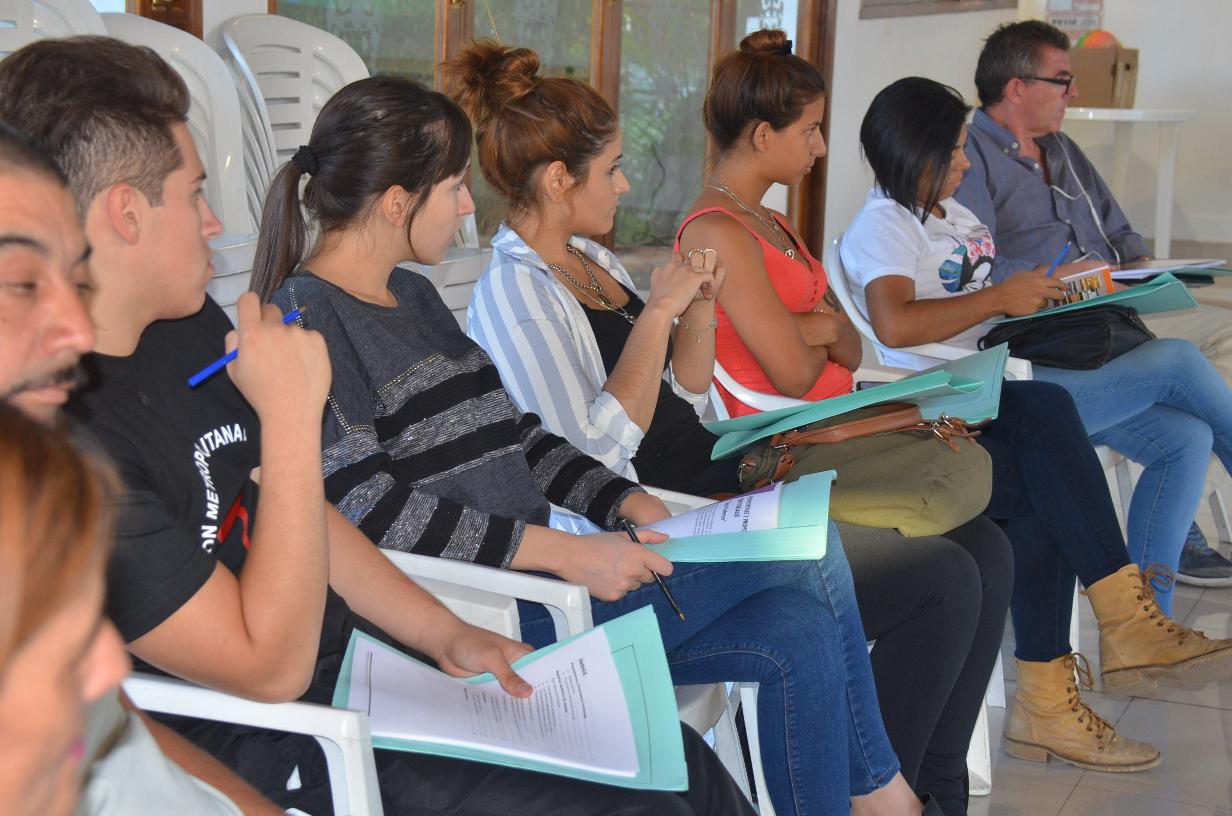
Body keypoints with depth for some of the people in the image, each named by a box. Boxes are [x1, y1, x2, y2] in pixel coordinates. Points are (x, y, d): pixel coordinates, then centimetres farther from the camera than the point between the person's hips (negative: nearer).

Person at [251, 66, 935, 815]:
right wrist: (562, 552, -23)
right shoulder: (306, 318, -12)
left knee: (797, 632, -6)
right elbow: (364, 509, -22)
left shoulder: (413, 296, 17)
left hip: (533, 572, 9)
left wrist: (627, 502, 4)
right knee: (808, 552, -10)